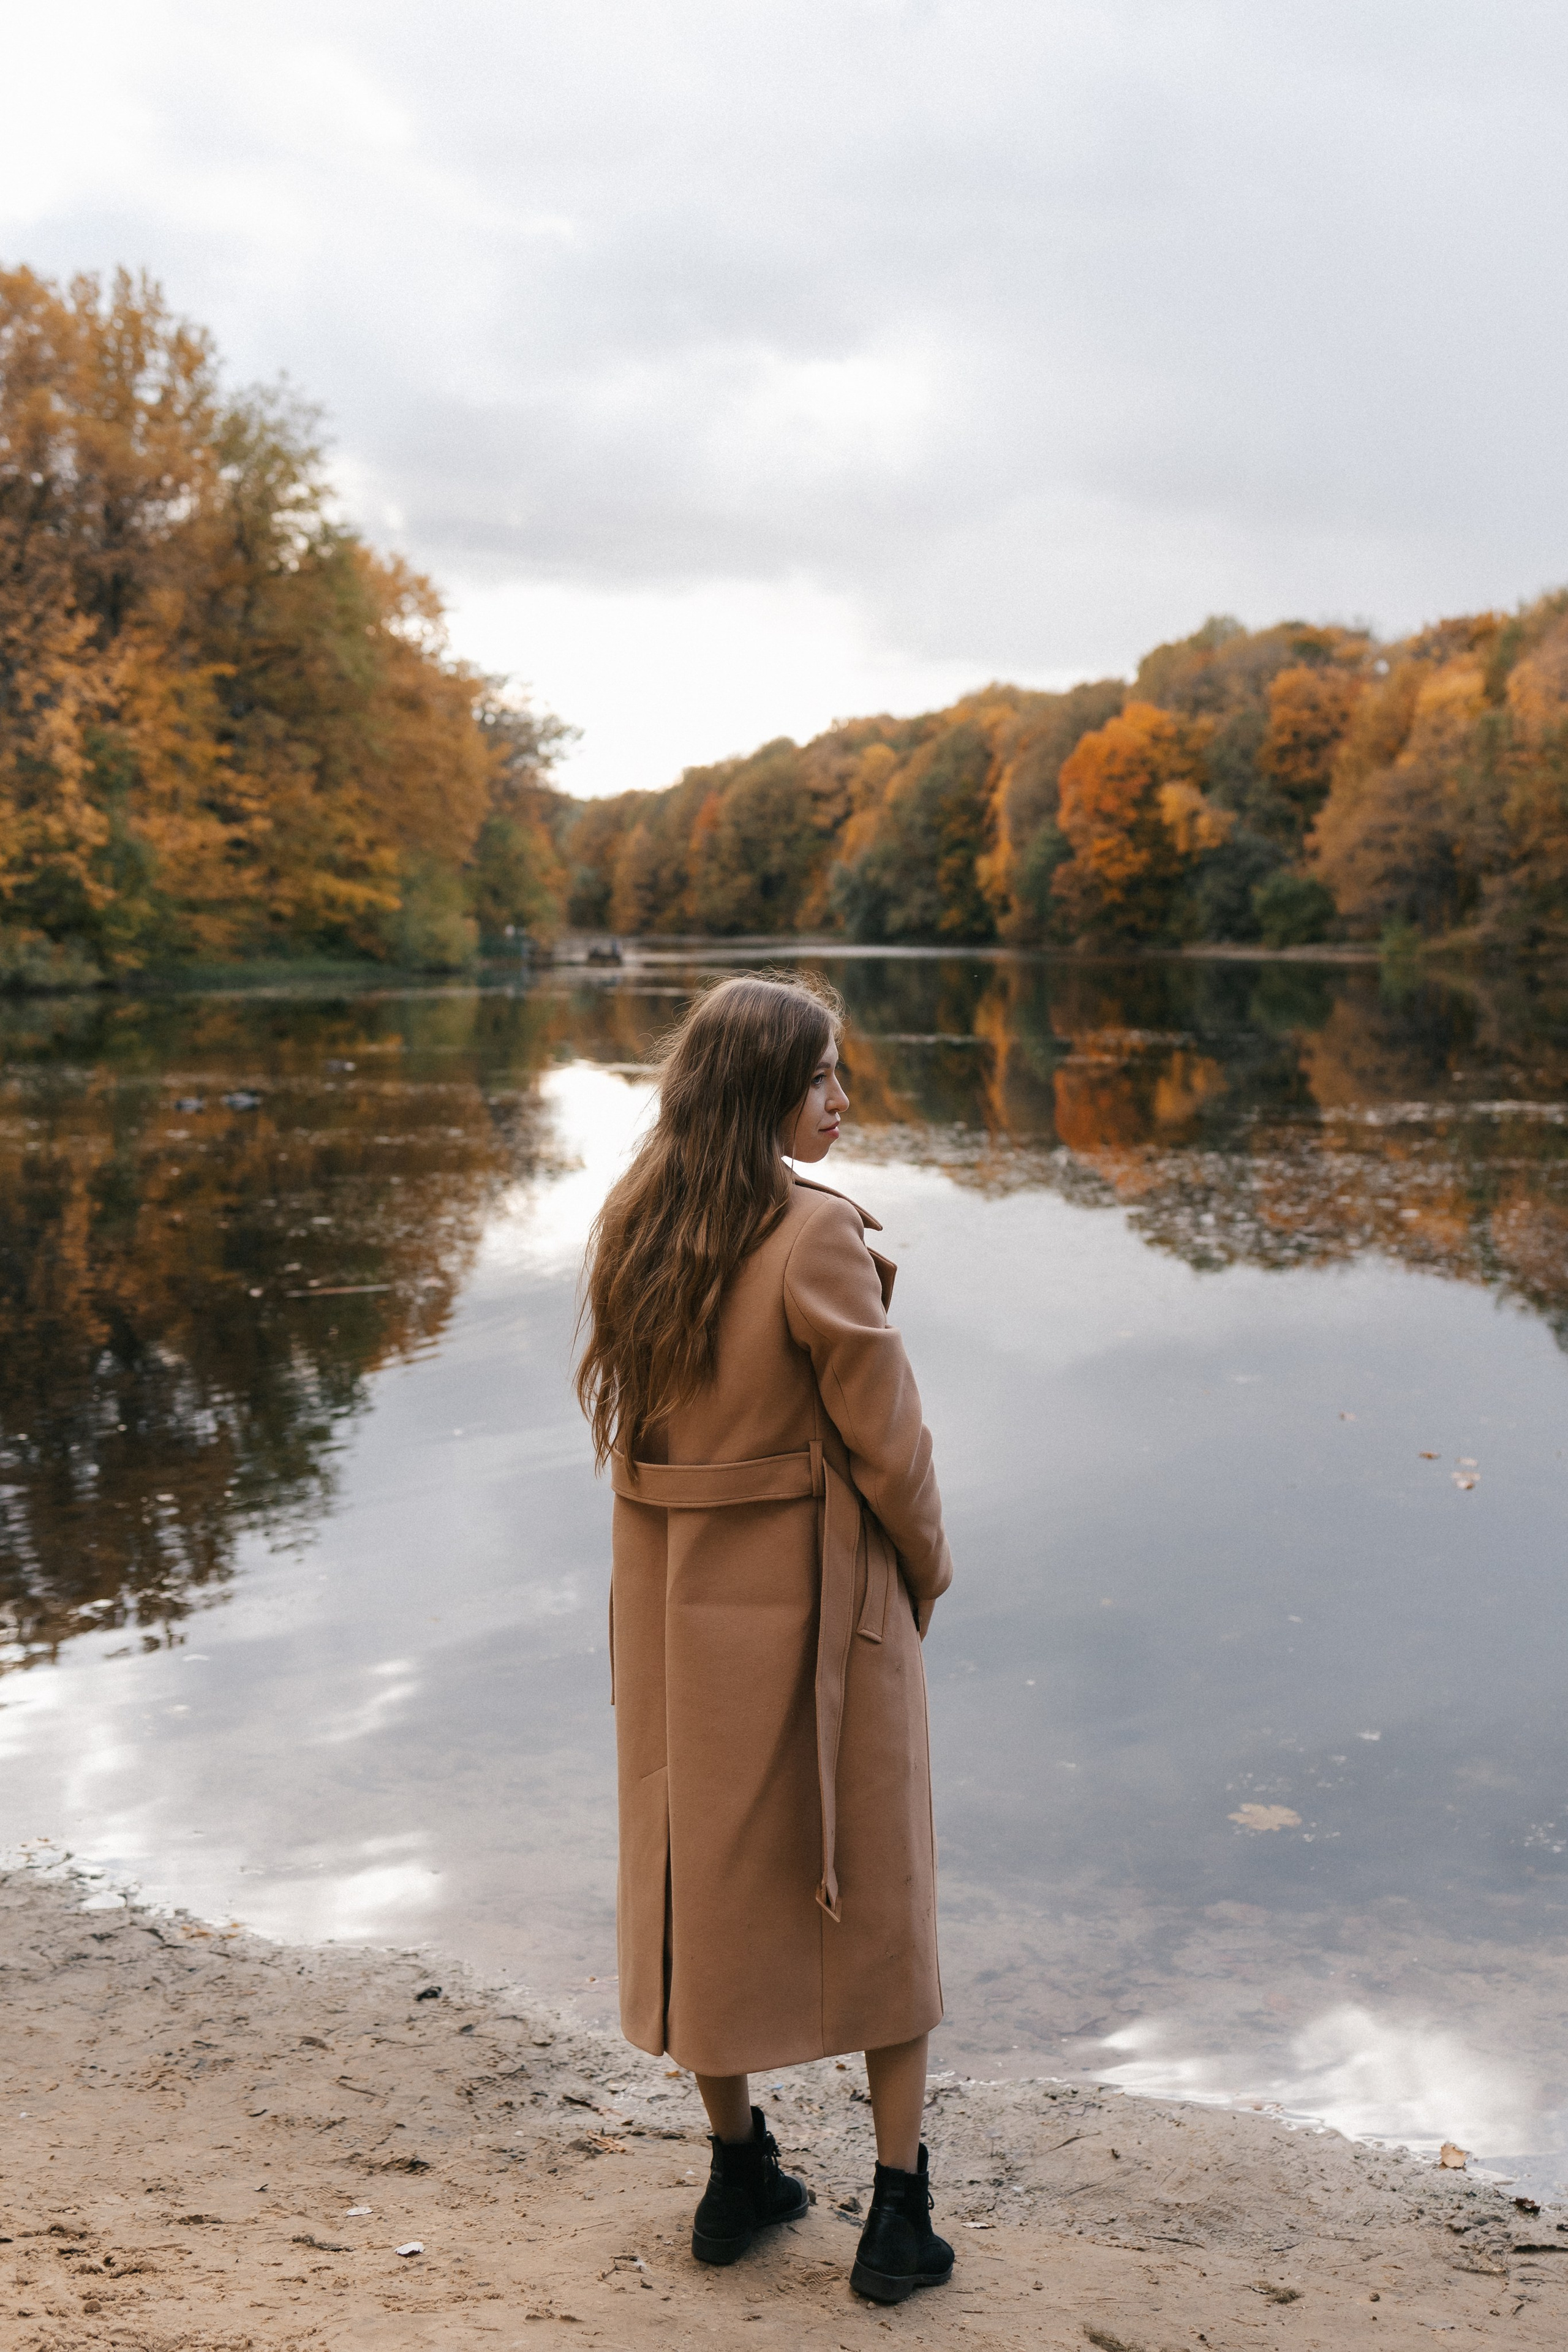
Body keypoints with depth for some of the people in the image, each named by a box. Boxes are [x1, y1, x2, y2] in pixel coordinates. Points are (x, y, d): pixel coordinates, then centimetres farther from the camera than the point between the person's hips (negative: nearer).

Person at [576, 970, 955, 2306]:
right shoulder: (815, 1236, -21)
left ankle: (739, 2172, 32)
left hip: (672, 1591, 6)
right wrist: (925, 1573, 1)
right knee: (875, 1888, 10)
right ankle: (899, 2214, 19)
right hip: (817, 1592, -5)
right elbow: (887, 1441, -15)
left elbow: (634, 1418, 7)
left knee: (709, 1874, 18)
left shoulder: (629, 1227, 0)